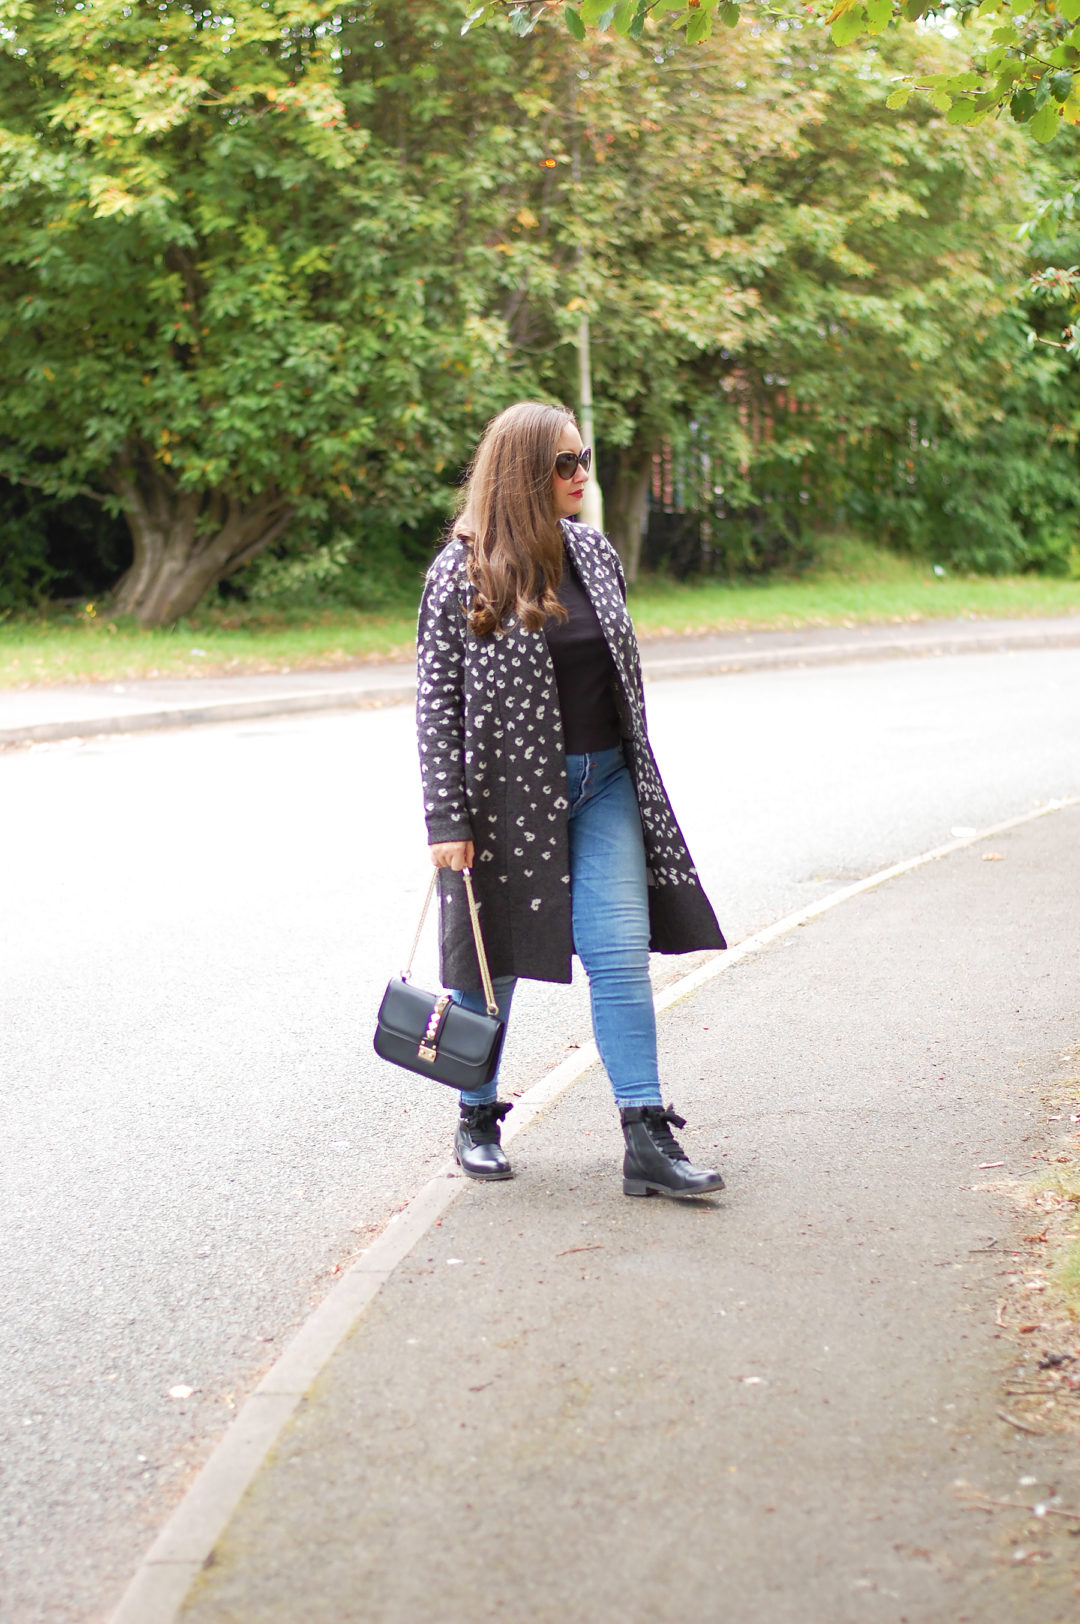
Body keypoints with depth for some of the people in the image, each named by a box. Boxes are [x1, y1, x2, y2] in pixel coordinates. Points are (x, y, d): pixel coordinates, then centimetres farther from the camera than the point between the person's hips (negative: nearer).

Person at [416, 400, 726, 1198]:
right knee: (494, 963, 10)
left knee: (622, 953, -5)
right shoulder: (461, 574, -10)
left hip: (602, 785, 4)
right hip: (507, 793, -4)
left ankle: (649, 1141, -4)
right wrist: (446, 821, -14)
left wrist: (637, 784, 17)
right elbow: (437, 705, -10)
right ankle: (479, 1119, 30)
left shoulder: (596, 554, 6)